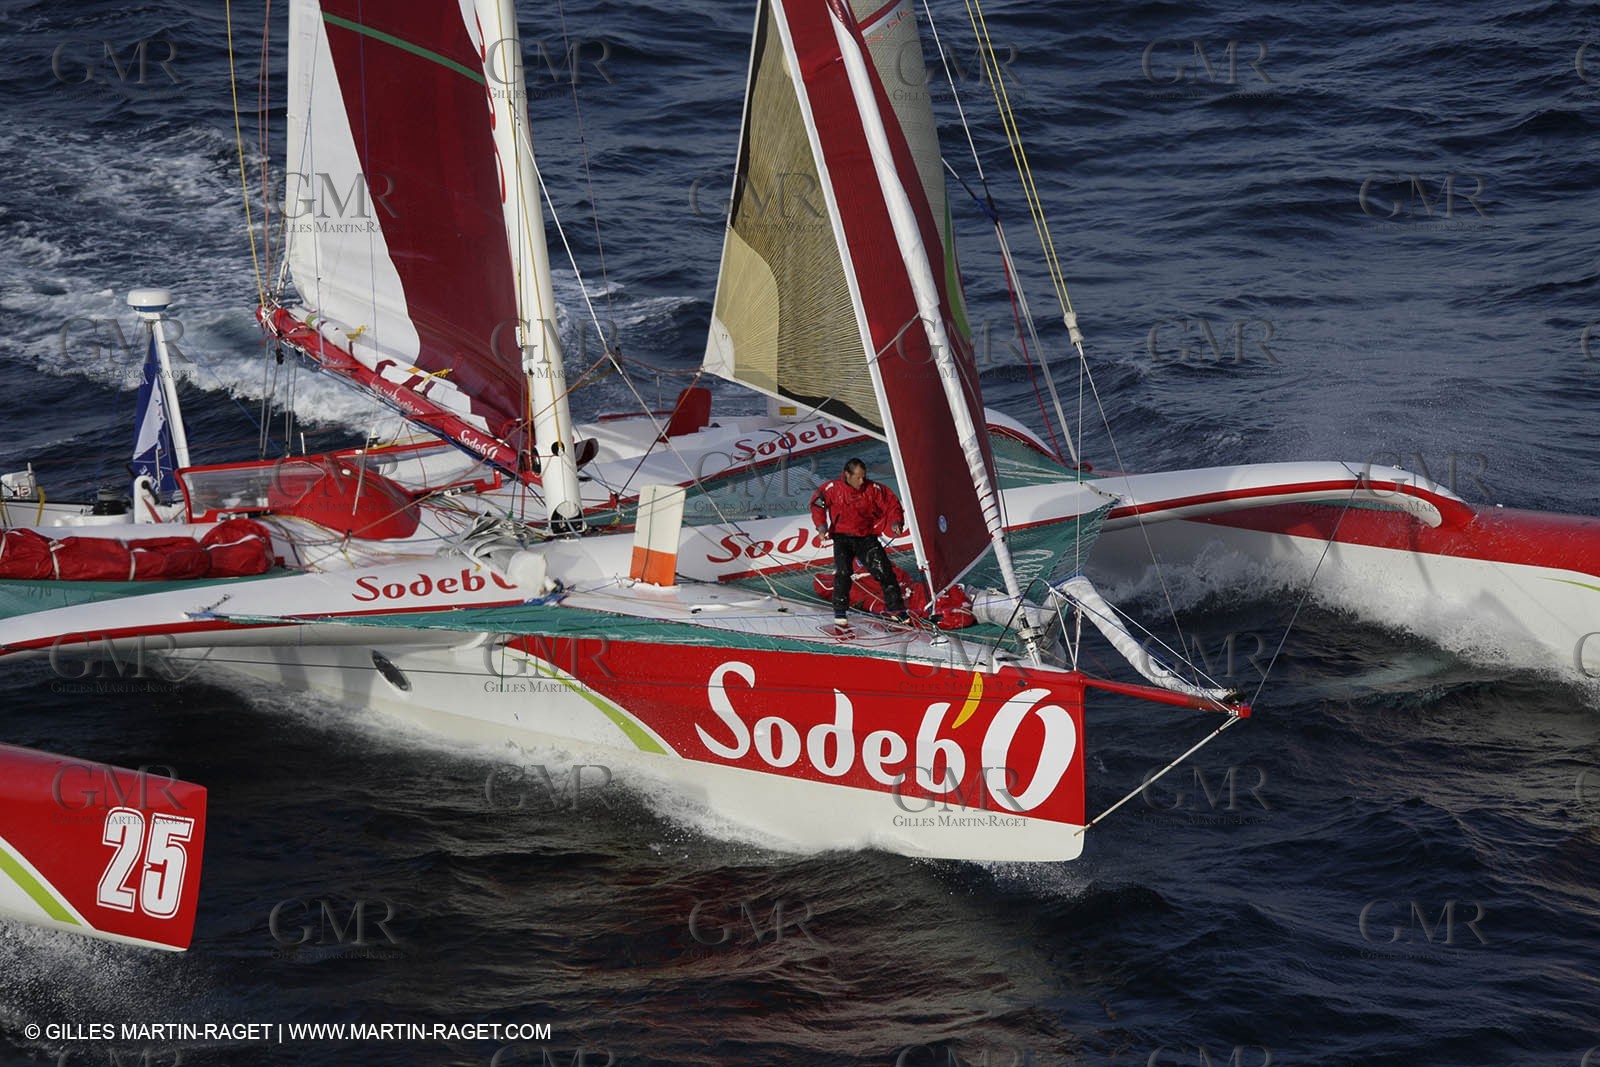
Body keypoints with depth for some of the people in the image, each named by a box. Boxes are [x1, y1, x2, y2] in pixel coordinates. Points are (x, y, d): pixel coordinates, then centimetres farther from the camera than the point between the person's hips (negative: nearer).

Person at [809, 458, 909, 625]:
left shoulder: (873, 489, -5)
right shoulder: (833, 489, -7)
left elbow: (891, 504, 2)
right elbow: (818, 503, 2)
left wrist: (895, 523, -14)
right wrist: (821, 526, -11)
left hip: (867, 538, 1)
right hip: (842, 537, -1)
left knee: (884, 571, -7)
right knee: (843, 572, -19)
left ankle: (896, 609, 5)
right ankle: (839, 611, -4)